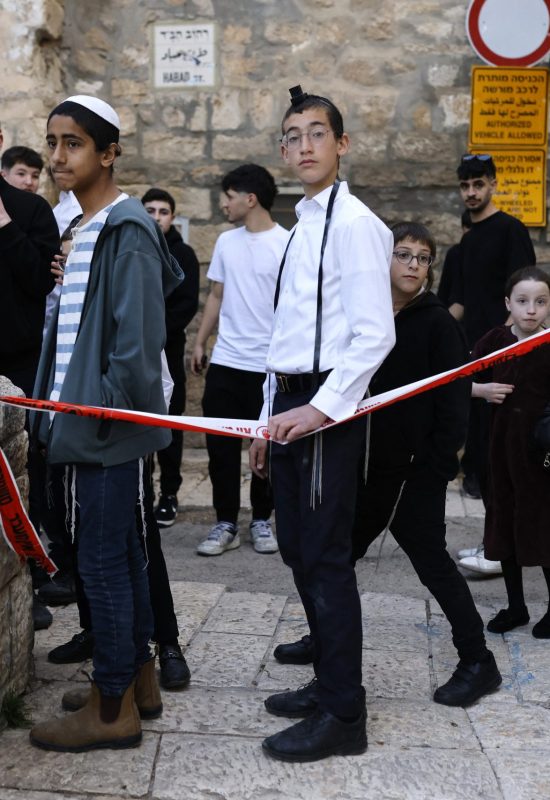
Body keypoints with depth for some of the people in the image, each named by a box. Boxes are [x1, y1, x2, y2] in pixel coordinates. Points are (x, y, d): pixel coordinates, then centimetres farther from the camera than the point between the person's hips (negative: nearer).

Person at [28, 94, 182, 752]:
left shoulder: (125, 230, -14)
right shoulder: (88, 229, 15)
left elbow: (137, 337, -20)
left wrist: (103, 411, -16)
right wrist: (61, 405, 14)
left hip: (108, 430, -10)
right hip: (89, 422, 10)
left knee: (102, 561, -2)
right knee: (120, 554, 16)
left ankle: (112, 709, 11)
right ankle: (139, 678, 29)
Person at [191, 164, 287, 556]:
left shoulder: (286, 244, -7)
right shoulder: (226, 241, 10)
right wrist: (200, 342, 13)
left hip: (268, 364, -5)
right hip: (225, 361, 5)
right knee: (221, 445, 5)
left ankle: (262, 520, 22)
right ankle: (226, 523, 15)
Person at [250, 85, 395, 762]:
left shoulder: (352, 222, -11)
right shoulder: (302, 227, 18)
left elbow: (375, 334, -18)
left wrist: (320, 409, -21)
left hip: (327, 409, -9)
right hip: (290, 405, 9)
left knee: (325, 559, -5)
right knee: (300, 553, 15)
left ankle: (343, 717, 8)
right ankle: (330, 683, 30)